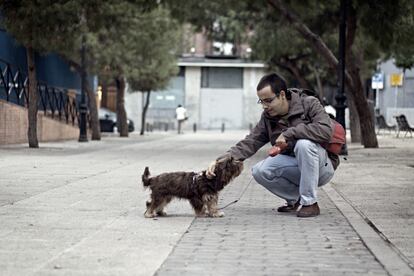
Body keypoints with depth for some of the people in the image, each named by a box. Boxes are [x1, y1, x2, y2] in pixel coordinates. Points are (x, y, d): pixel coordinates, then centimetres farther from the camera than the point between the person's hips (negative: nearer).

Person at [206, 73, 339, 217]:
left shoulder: (309, 104, -13)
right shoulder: (267, 118, 2)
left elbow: (326, 131, -30)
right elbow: (249, 143, -5)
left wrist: (289, 133, -28)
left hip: (322, 166, -5)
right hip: (295, 167, 5)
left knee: (303, 144, -35)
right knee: (259, 171, -19)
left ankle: (310, 203, -22)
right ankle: (295, 200, 3)